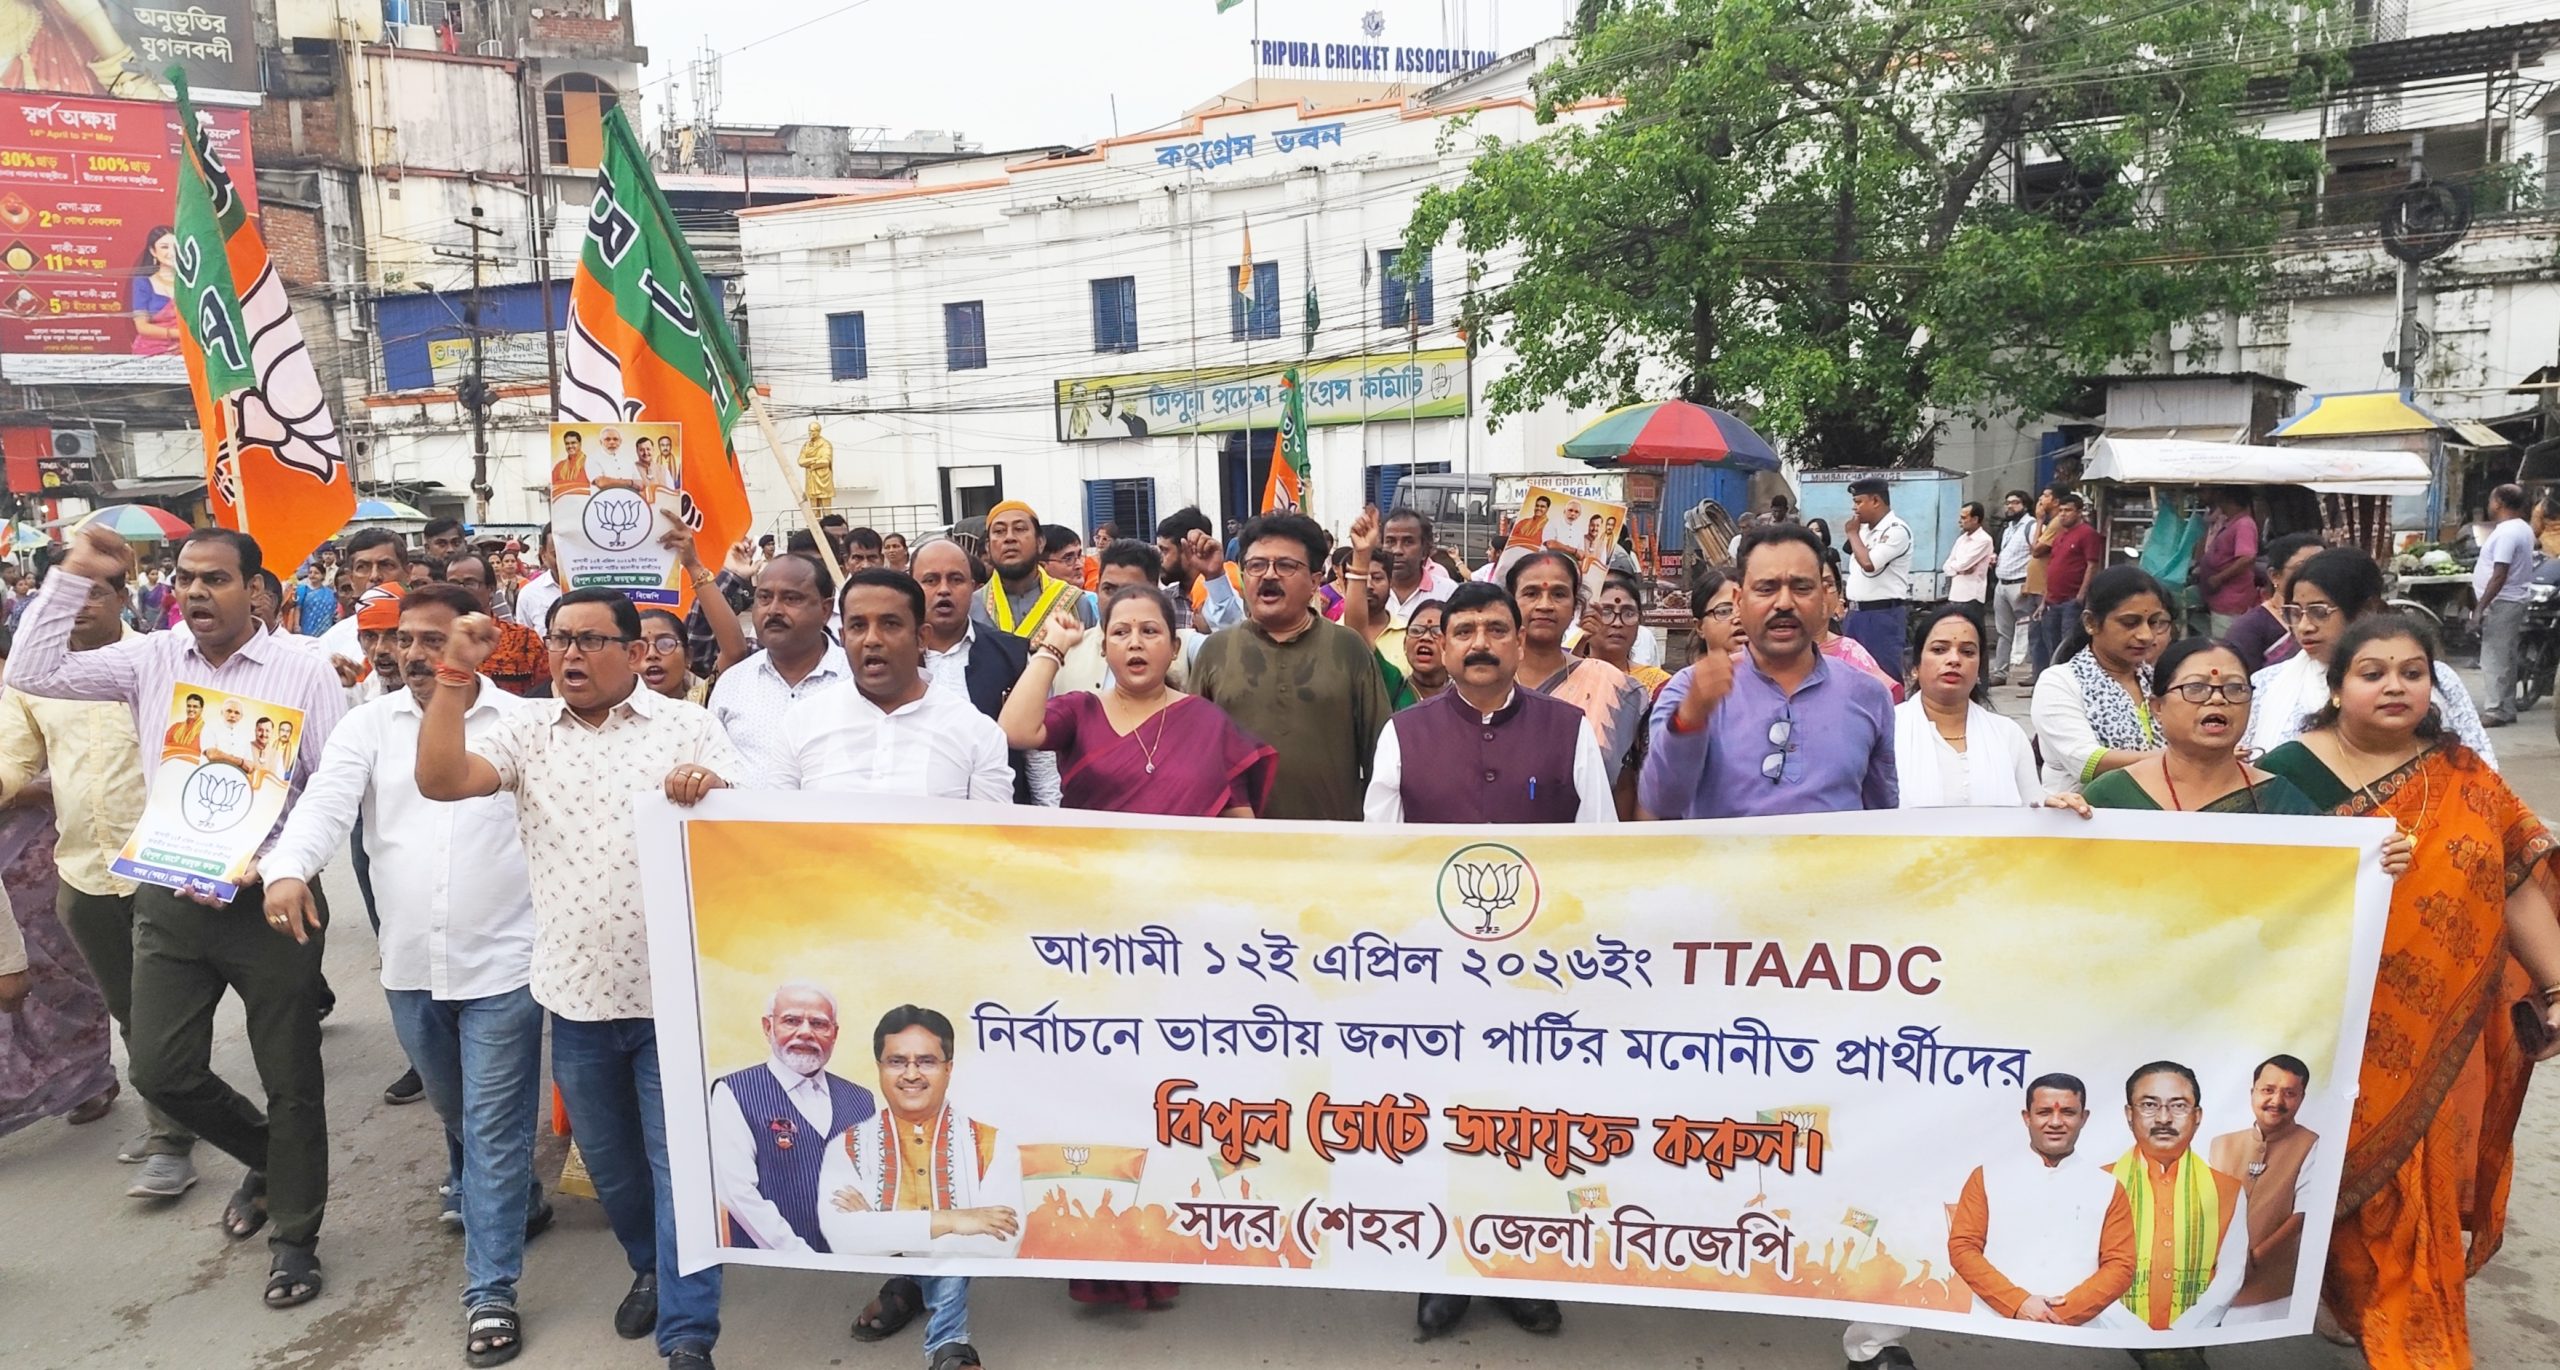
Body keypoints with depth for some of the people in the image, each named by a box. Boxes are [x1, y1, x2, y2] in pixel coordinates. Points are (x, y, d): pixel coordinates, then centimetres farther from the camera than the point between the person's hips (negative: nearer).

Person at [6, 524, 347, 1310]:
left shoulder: (302, 672, -6)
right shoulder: (149, 659, 4)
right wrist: (73, 575, -7)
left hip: (268, 903, -4)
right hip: (170, 899, 4)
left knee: (290, 1078, 6)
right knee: (162, 1071, 8)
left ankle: (295, 1236, 22)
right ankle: (265, 1158, 36)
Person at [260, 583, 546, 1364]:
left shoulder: (522, 722, -4)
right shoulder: (369, 724, 2)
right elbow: (326, 801, -11)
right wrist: (289, 867, -27)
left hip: (501, 960, -4)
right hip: (409, 964, 4)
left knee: (495, 1125, 0)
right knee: (456, 1114, 22)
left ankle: (490, 1287, 9)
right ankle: (508, 1205, 48)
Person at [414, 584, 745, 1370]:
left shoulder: (687, 724, -1)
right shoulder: (528, 730, 6)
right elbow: (439, 780, -8)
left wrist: (712, 789, -30)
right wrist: (457, 674, -13)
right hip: (577, 991, 4)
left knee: (680, 1162, 1)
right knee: (608, 1159, 20)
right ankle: (650, 1267, 45)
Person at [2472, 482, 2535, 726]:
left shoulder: (2506, 533, -19)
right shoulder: (2523, 529, 13)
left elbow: (2499, 576, -24)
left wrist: (2480, 607, -23)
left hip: (2501, 603, -10)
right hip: (2514, 600, 10)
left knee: (2494, 658, -7)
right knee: (2505, 658, 15)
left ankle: (2497, 711, -5)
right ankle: (2507, 709, 21)